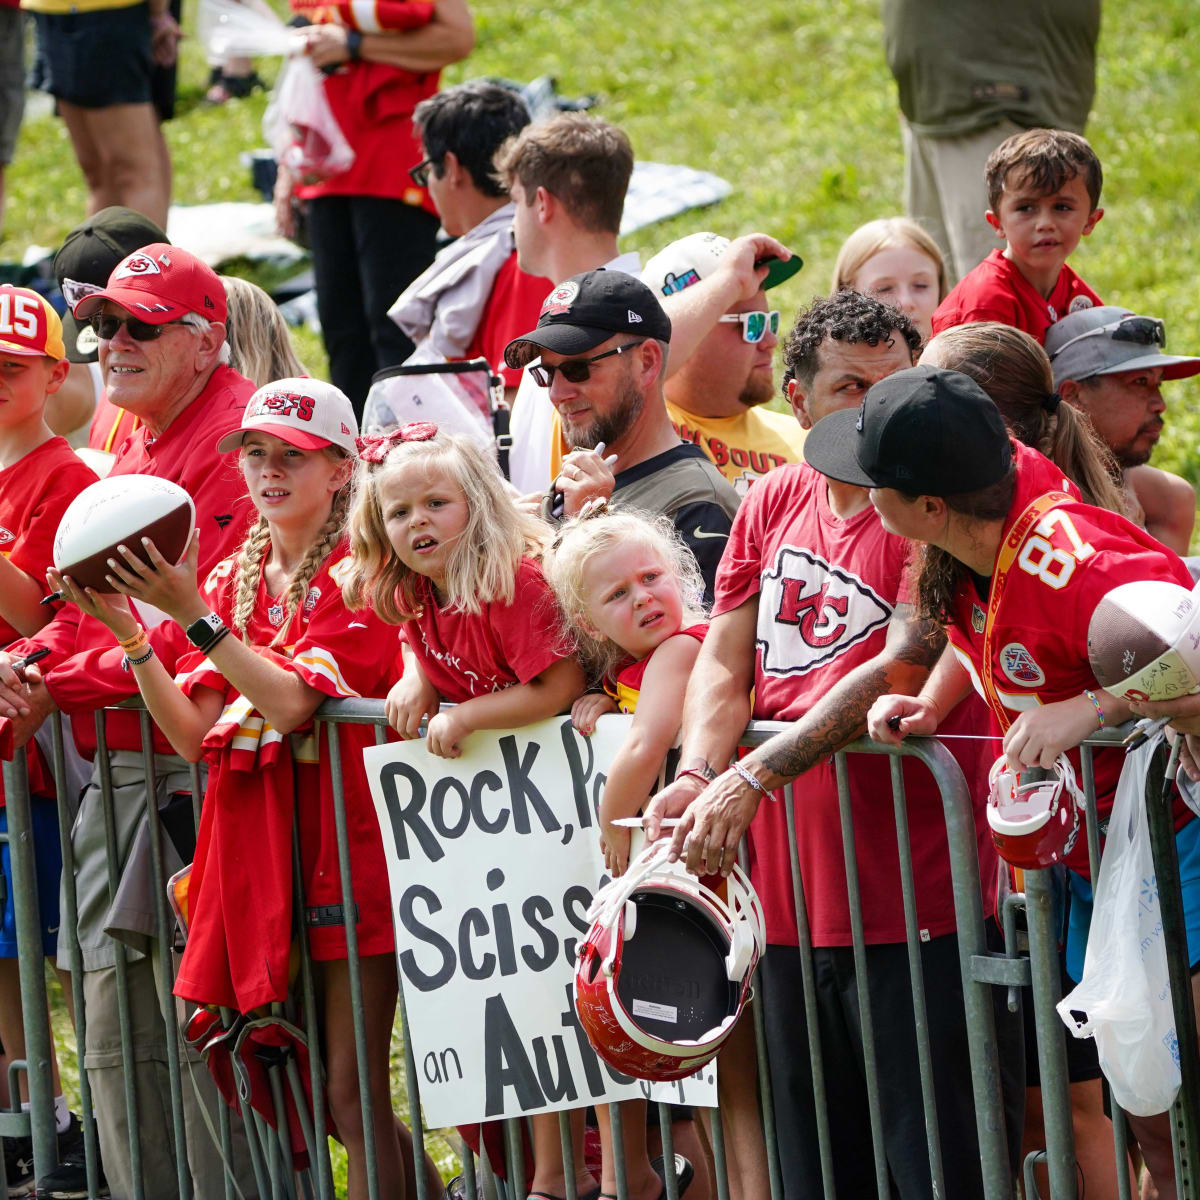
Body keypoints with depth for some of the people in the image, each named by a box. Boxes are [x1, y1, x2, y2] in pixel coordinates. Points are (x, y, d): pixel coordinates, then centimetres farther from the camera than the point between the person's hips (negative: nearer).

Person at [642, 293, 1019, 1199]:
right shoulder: (772, 505, 12)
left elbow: (904, 669, -18)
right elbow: (725, 658, 8)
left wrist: (754, 777, -24)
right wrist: (698, 775, -13)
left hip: (919, 908, -6)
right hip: (791, 899, 6)